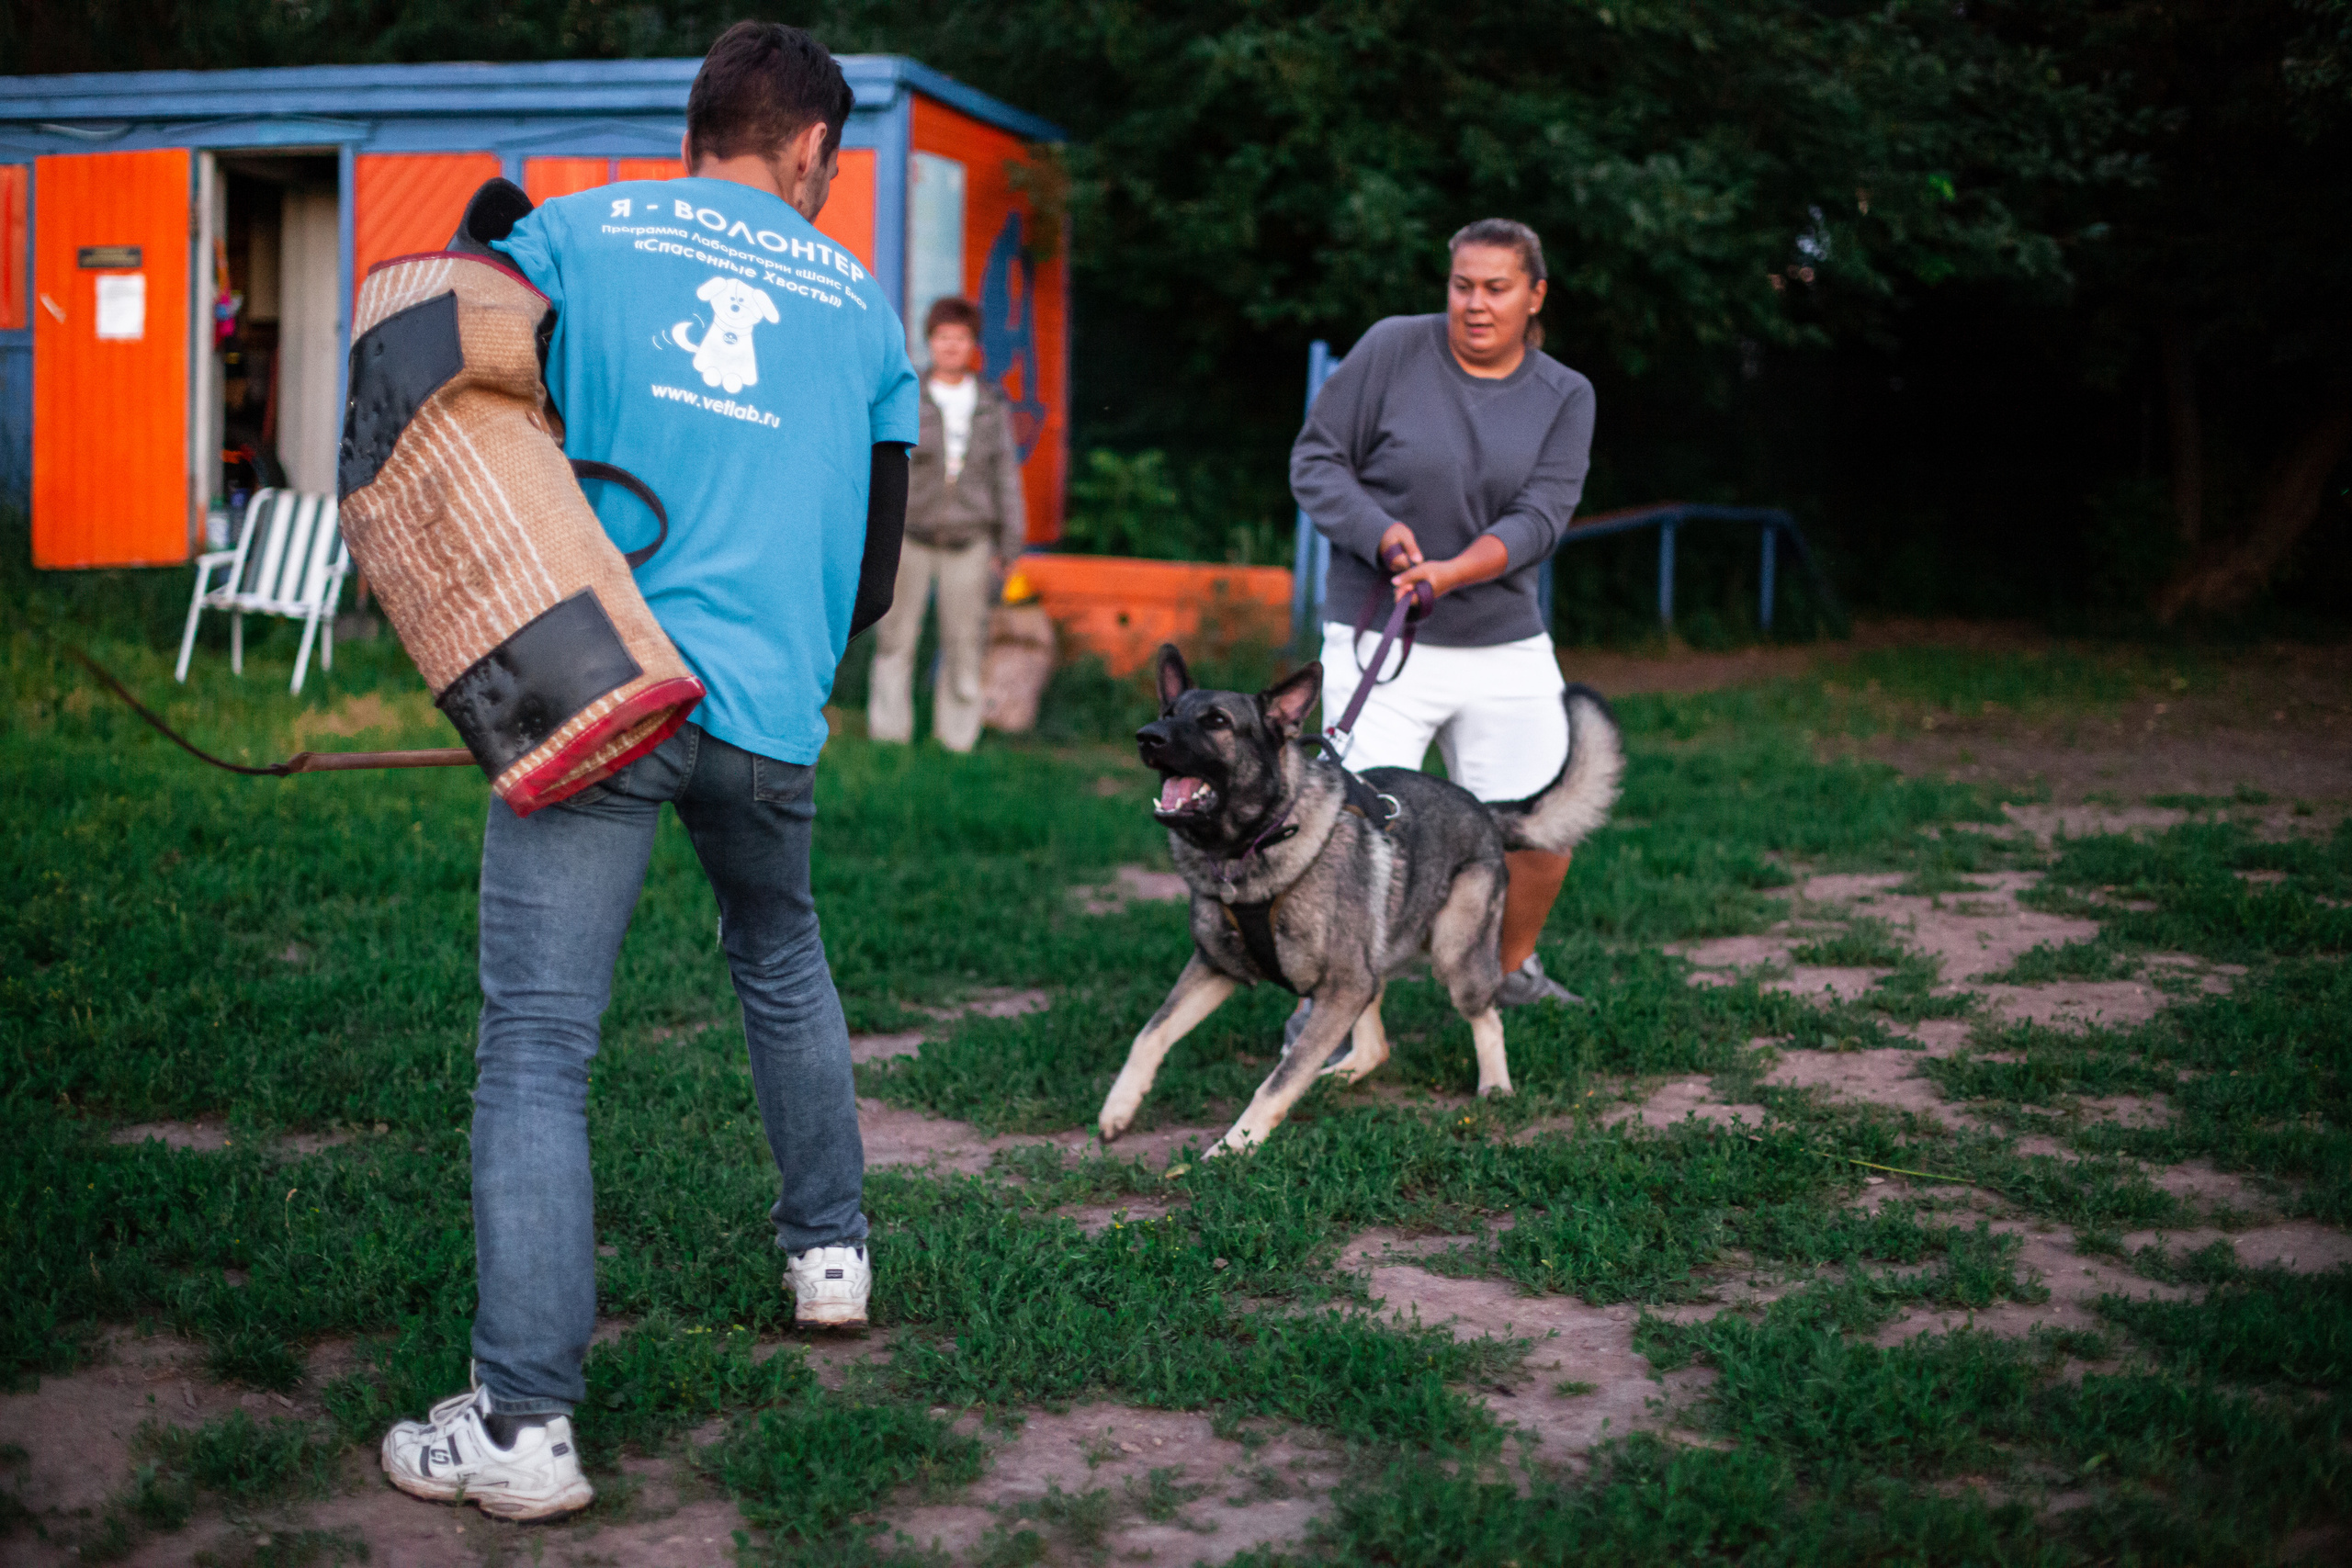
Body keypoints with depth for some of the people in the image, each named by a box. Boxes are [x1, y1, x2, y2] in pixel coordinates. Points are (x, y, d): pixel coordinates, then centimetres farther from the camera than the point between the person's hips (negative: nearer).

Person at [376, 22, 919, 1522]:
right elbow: (877, 560, 18)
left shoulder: (575, 232, 8)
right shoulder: (860, 300, 16)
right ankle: (831, 1247, 39)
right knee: (782, 961, 29)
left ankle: (524, 1421, -10)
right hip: (771, 715, 3)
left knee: (536, 1046, -4)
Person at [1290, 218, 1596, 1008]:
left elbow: (1539, 519, -7)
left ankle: (1510, 967, 34)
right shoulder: (1393, 349, -5)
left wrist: (1449, 572, -24)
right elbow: (1315, 459, -3)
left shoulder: (1565, 397, 4)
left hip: (1506, 644, 4)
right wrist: (1382, 534, -20)